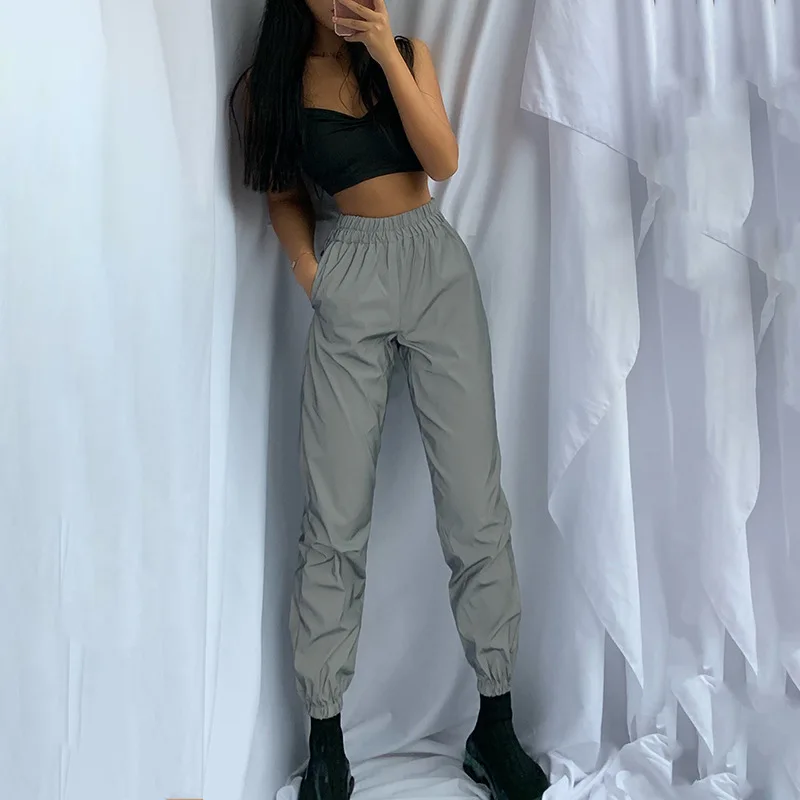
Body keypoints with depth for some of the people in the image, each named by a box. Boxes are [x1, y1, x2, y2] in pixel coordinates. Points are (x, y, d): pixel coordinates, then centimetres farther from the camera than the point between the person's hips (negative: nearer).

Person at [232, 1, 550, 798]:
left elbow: (443, 161, -2)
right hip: (350, 284, -1)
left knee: (476, 505, -2)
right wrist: (309, 273, -1)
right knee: (335, 518, -2)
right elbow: (283, 195, 15)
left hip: (439, 268, 2)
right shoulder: (272, 82, 8)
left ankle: (495, 726, 10)